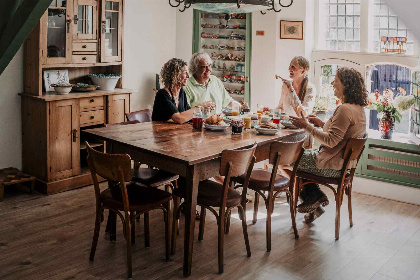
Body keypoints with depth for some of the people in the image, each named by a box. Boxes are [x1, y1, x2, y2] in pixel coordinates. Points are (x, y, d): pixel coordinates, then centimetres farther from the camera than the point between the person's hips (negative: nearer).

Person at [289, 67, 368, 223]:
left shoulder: (345, 109, -25)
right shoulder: (358, 108, 7)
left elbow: (331, 141, -28)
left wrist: (307, 126, -23)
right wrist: (321, 123, 10)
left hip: (334, 166, -10)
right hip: (345, 162, 10)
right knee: (302, 153, 25)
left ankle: (314, 197, 16)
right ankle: (314, 204, 21)